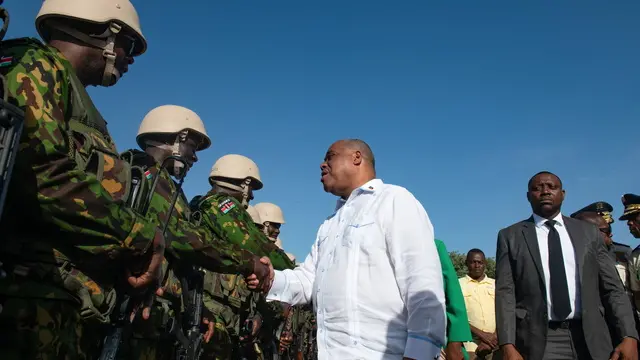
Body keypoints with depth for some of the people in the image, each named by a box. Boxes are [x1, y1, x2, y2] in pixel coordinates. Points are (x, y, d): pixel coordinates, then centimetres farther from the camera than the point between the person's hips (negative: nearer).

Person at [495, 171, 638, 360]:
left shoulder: (588, 232, 9)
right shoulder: (510, 236, 2)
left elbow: (612, 287, 7)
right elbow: (505, 292, -4)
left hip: (589, 339, 2)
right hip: (538, 341, -2)